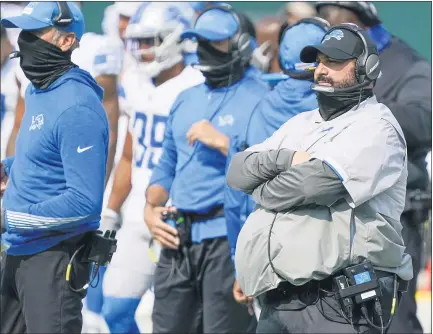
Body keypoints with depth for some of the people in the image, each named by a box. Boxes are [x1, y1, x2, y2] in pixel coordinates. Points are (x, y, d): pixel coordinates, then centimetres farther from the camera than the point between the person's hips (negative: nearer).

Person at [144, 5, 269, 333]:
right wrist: (151, 209, 7)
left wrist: (221, 142, -18)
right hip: (178, 238, 8)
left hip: (228, 238, -8)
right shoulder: (187, 100, 17)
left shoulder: (259, 100, -8)